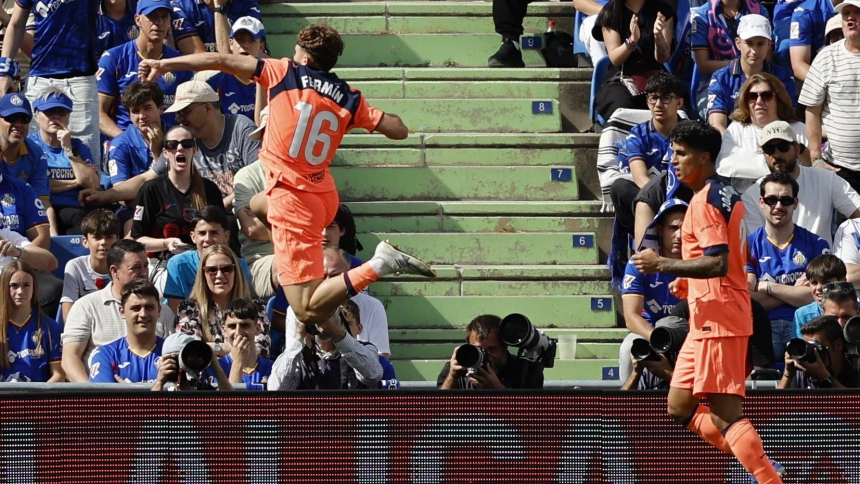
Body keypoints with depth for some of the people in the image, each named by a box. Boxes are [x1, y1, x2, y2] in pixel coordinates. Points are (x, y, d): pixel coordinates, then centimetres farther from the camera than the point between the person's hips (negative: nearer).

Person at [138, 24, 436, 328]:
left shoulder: (285, 73, -4)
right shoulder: (348, 98, 4)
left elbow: (220, 61, -2)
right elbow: (399, 131, 2)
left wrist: (164, 65, 8)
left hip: (292, 198, -7)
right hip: (325, 197, 7)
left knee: (307, 310, -13)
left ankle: (378, 265, -29)